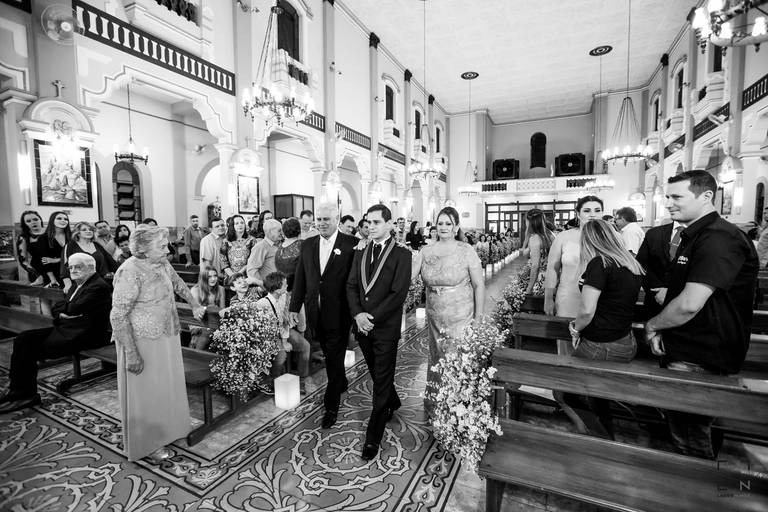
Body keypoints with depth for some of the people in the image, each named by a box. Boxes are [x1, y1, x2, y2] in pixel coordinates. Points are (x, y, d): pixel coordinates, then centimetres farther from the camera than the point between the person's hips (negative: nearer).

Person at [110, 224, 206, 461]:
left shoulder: (162, 264, 1)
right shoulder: (130, 272, -23)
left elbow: (179, 285, 20)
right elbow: (118, 316, -23)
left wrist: (195, 305, 23)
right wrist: (132, 354, -23)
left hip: (167, 338, 8)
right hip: (143, 343, -8)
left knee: (166, 387, 20)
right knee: (146, 394, 10)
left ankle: (164, 430, 41)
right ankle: (147, 442, 30)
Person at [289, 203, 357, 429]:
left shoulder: (351, 244, -10)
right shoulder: (307, 244, 5)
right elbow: (300, 277, 8)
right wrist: (294, 306, 7)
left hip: (338, 314, -5)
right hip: (315, 313, 5)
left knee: (334, 358, 7)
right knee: (329, 355, 21)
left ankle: (331, 406, 25)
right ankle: (341, 383, 47)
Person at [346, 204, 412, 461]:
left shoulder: (401, 255, -8)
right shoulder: (360, 254, 10)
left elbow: (399, 293, -15)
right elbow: (351, 286, 4)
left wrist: (372, 317, -18)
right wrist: (358, 314, -12)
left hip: (386, 328, -5)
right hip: (362, 326, 6)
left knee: (381, 382, 4)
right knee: (377, 375, 22)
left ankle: (372, 439, 19)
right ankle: (393, 403, 49)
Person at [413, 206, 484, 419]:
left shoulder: (466, 251, -8)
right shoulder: (426, 252, 1)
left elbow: (479, 285, -6)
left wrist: (478, 318, -7)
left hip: (461, 318, -3)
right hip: (434, 318, 3)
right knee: (436, 359, 16)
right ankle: (434, 403, 36)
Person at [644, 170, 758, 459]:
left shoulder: (719, 238, -21)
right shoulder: (693, 236, 13)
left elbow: (690, 304, -28)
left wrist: (651, 325, -10)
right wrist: (660, 330, 5)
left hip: (700, 363, -10)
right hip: (683, 354, 10)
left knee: (691, 440, 7)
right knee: (694, 431, 25)